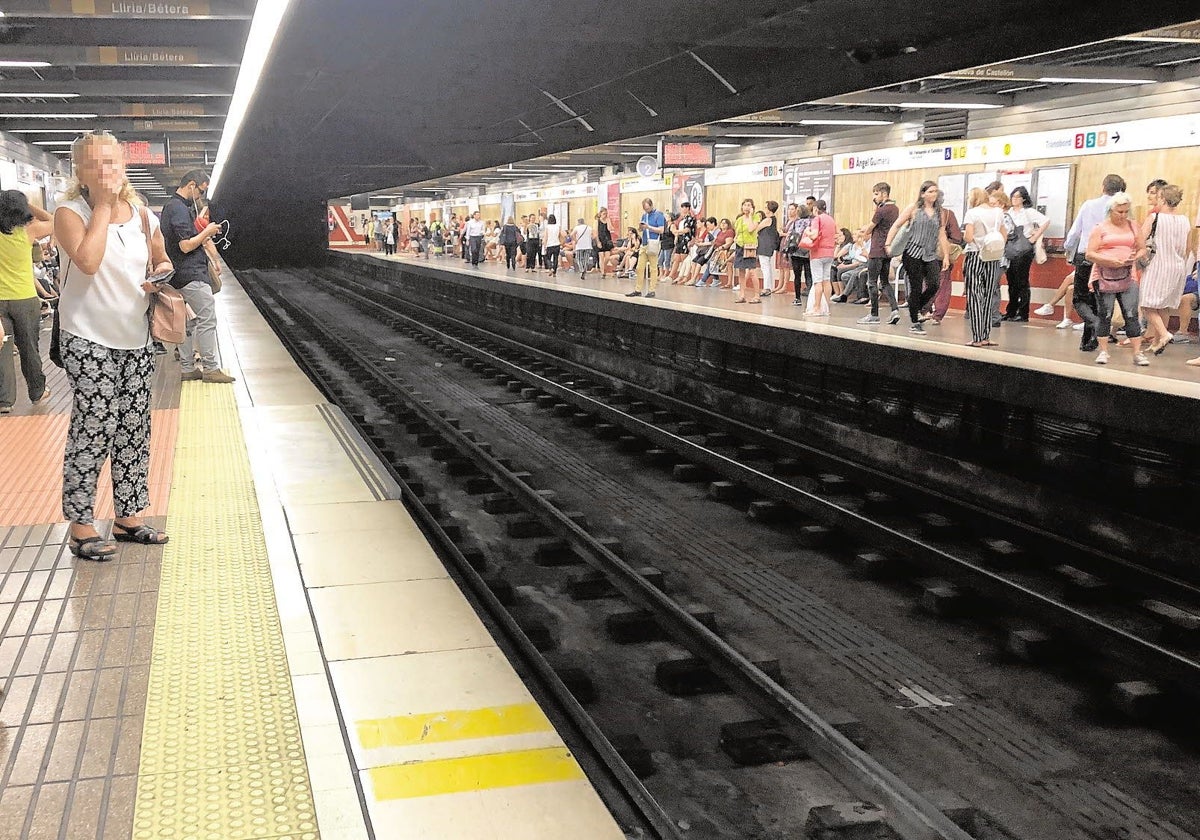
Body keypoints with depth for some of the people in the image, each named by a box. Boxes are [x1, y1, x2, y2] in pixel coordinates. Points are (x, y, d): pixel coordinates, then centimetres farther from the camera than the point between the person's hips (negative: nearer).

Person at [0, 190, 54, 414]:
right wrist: (30, 206, 7)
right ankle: (37, 392, 27)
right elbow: (52, 222, 8)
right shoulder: (28, 231, -7)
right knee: (29, 348, 13)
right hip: (25, 299, 0)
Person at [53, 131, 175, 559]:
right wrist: (102, 206, -18)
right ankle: (81, 524, 4)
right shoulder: (70, 212, -8)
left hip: (136, 337, 6)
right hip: (89, 339, -5)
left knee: (133, 428, 10)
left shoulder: (142, 215, 7)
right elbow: (88, 261, -25)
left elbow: (162, 261, 22)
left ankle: (128, 516, 22)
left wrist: (162, 276, -2)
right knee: (93, 428, -6)